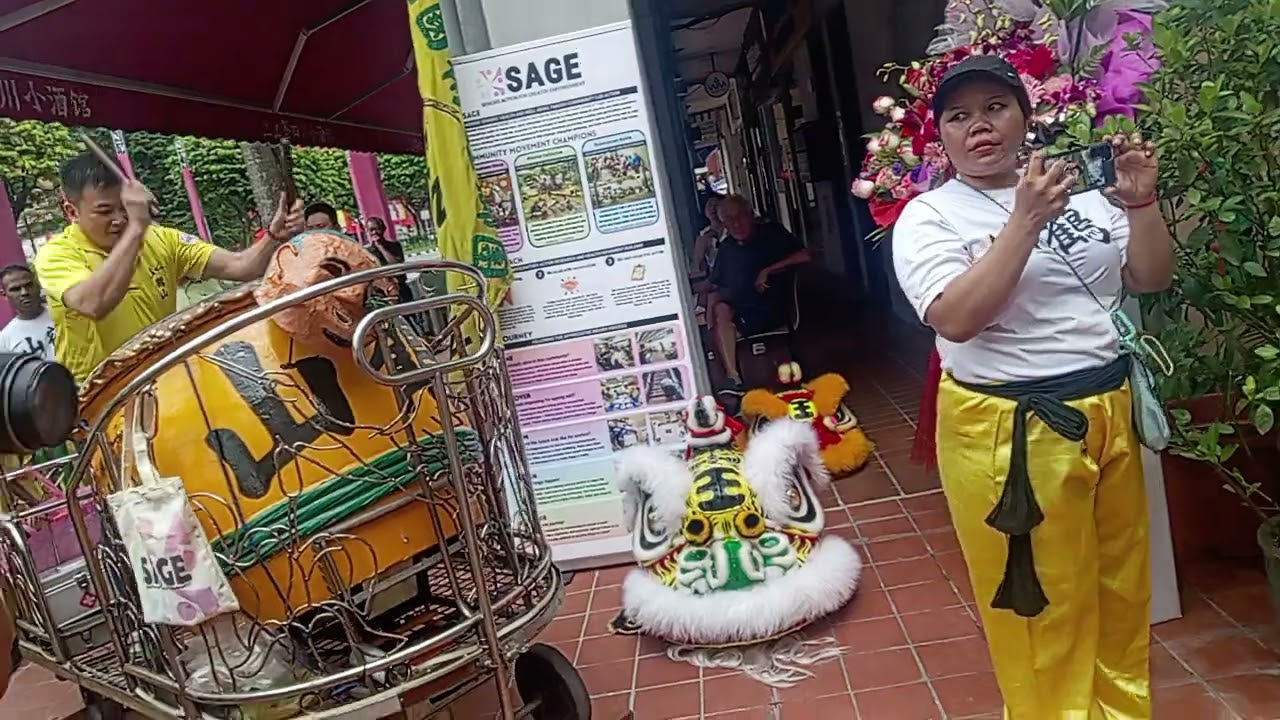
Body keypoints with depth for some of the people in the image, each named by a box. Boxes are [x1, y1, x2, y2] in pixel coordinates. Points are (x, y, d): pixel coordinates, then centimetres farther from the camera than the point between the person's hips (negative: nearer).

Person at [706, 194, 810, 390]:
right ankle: (732, 377, -37)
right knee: (718, 308, -27)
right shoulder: (726, 250, 16)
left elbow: (804, 256, -7)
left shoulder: (772, 233, 5)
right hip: (739, 310, 4)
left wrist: (768, 271, -14)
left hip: (773, 310, -3)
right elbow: (716, 287, 13)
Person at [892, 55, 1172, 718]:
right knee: (1042, 604, 7)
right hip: (1009, 429, -5)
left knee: (1122, 587, 20)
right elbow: (956, 318, -22)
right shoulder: (928, 216, -8)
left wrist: (1141, 202, -4)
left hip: (1109, 408, 6)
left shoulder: (1079, 190, 8)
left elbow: (1151, 279, 11)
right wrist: (1024, 223, -25)